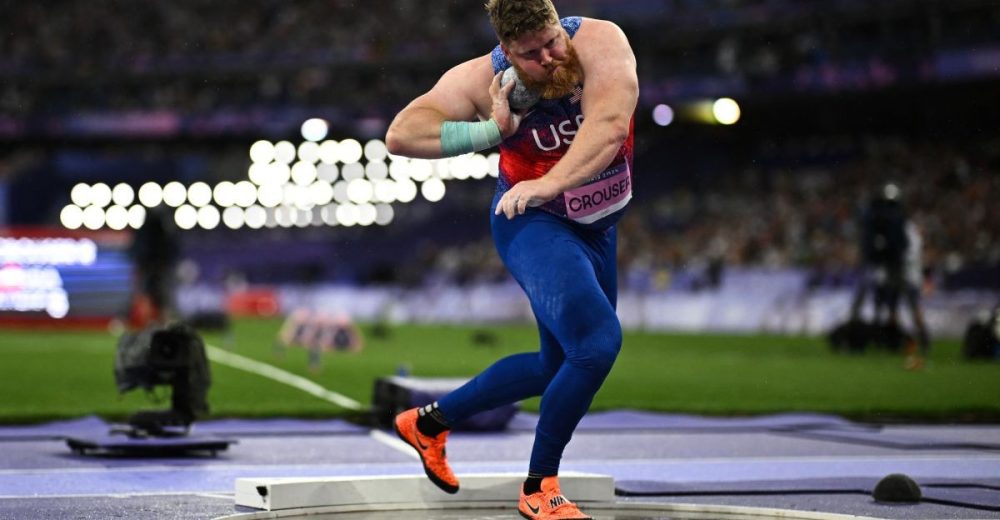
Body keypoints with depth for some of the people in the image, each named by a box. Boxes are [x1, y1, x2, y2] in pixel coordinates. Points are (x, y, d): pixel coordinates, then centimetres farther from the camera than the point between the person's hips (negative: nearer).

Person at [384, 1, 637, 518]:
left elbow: (611, 124, -36)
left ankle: (429, 421, 35)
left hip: (596, 230, 5)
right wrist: (493, 131, -32)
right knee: (599, 341, -26)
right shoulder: (483, 78, -19)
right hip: (533, 225, -5)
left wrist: (550, 183, -49)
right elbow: (401, 134, -24)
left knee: (558, 365, 18)